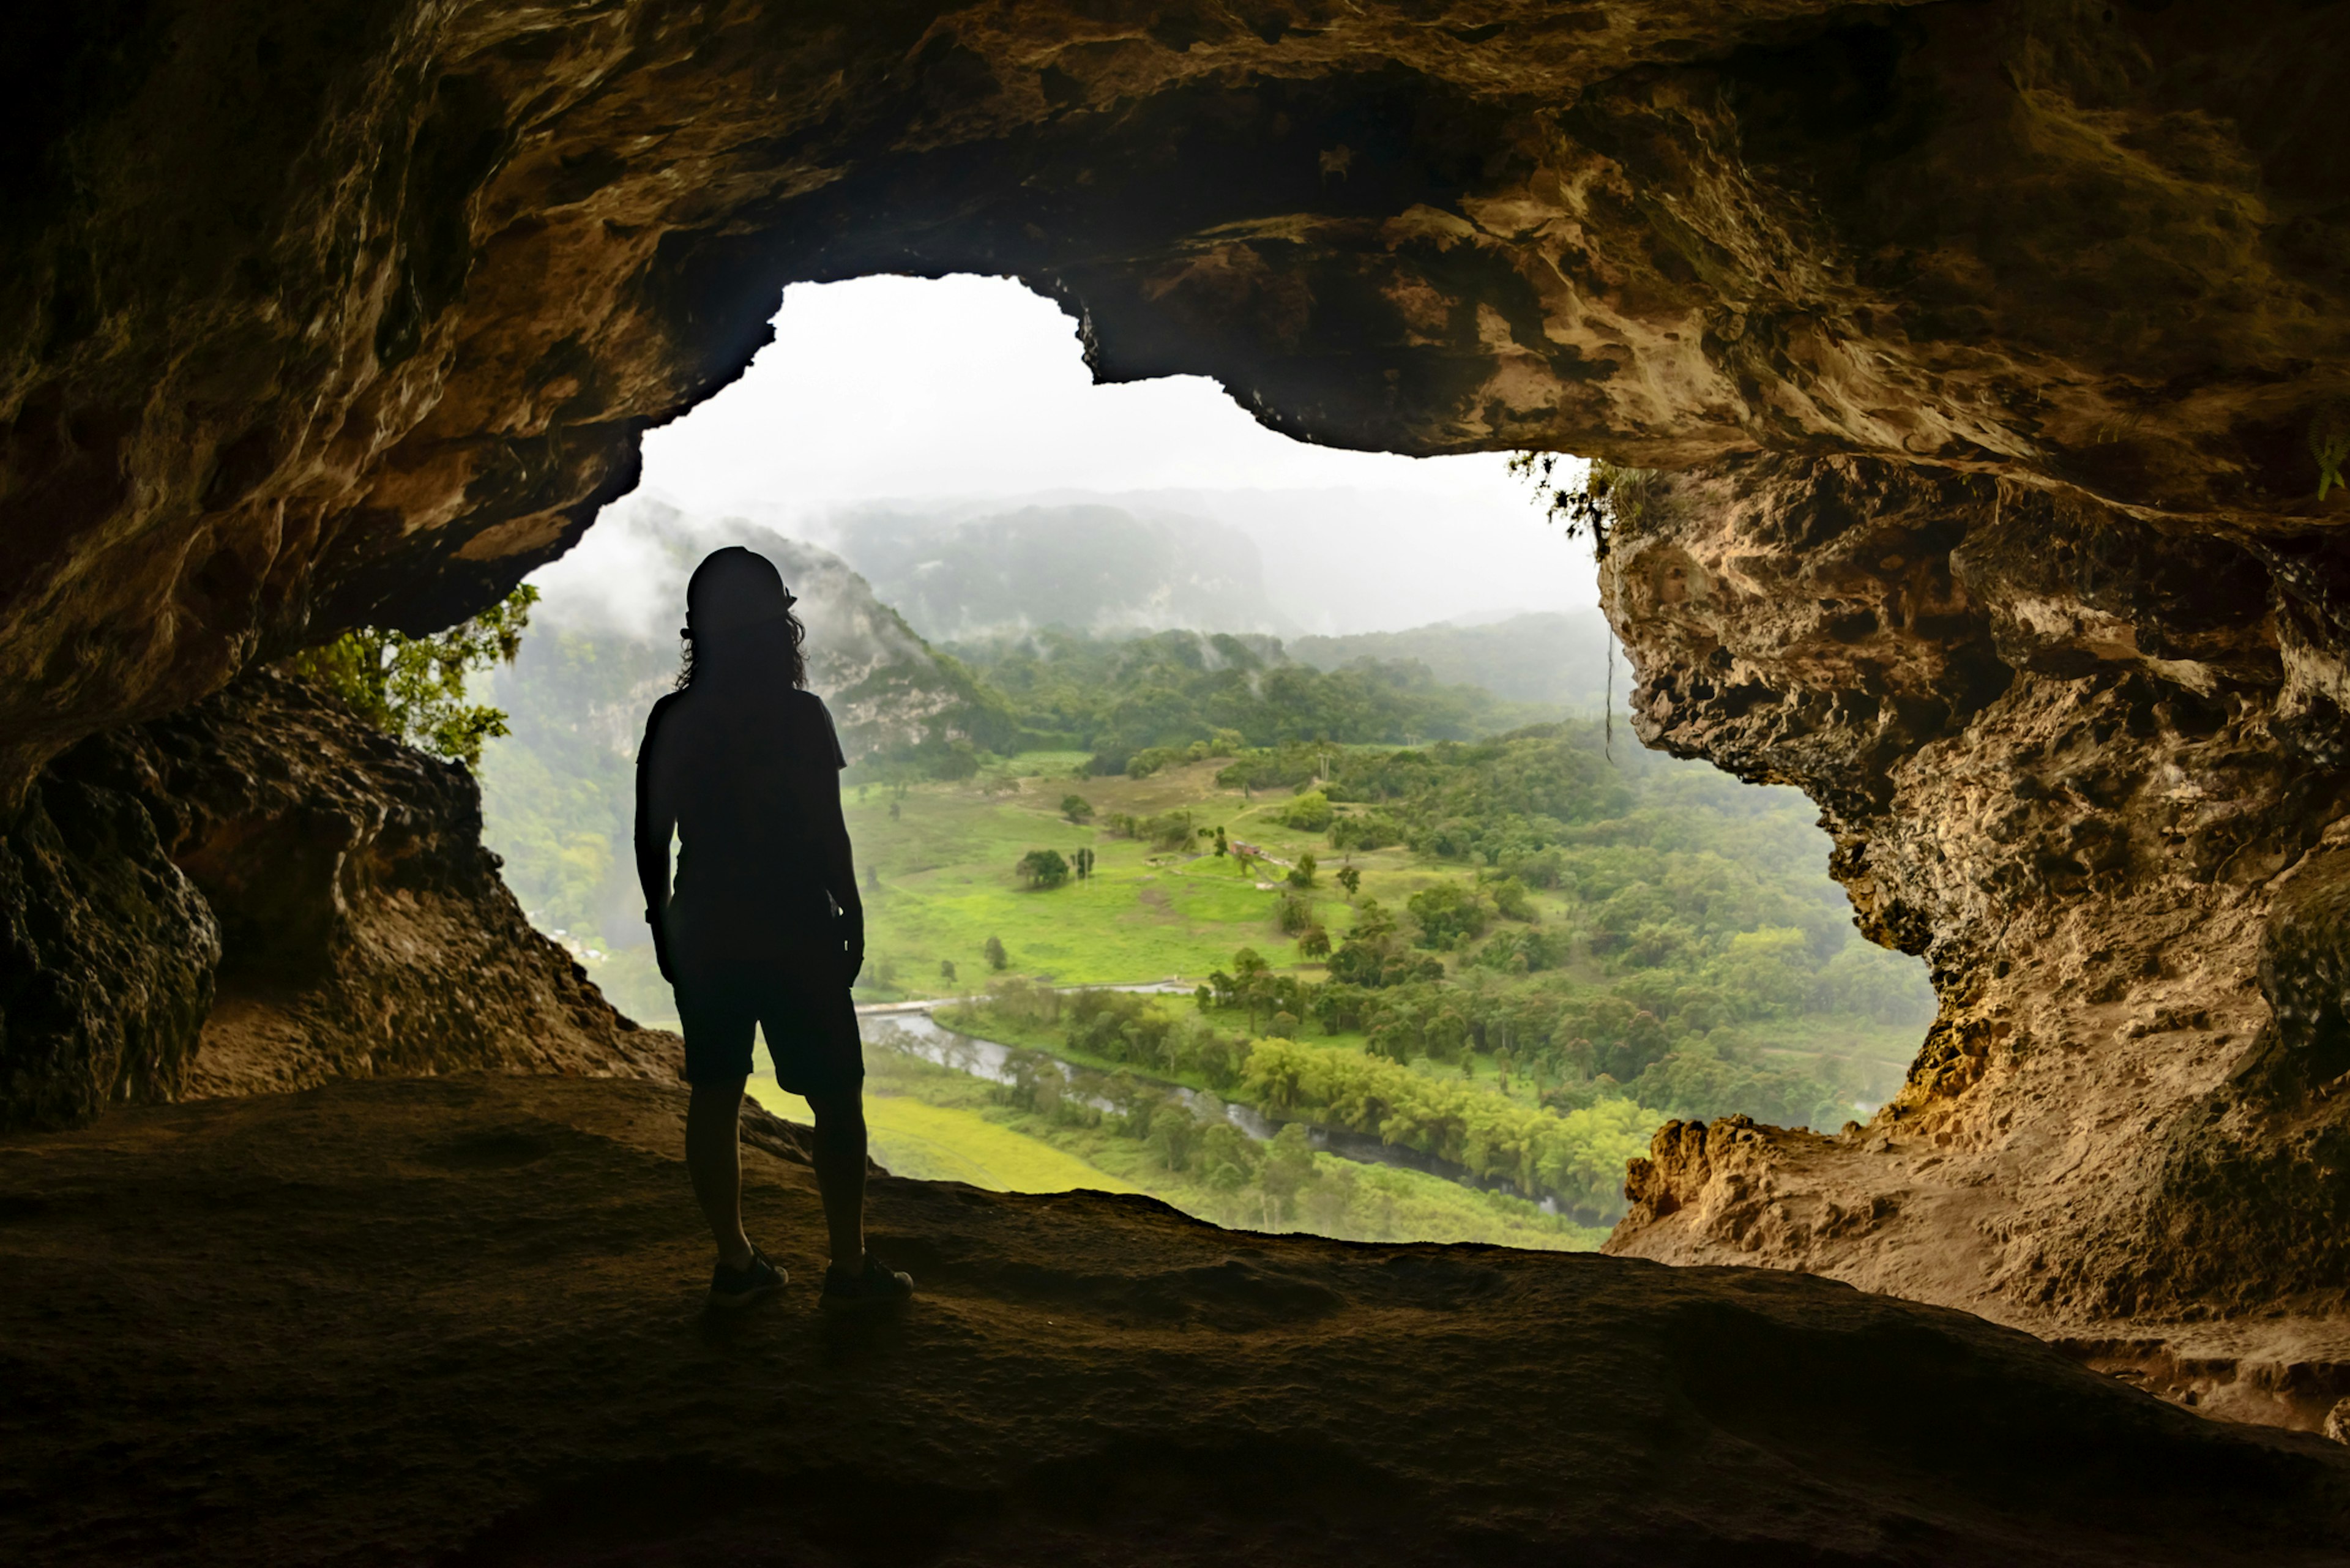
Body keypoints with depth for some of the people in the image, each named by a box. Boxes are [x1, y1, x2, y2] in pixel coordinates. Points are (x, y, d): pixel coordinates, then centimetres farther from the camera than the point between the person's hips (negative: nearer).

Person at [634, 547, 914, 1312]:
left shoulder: (672, 720, 1)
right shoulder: (800, 716, -12)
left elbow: (651, 838, 4)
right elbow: (829, 836, -11)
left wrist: (664, 931, 14)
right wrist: (854, 923, 1)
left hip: (704, 933, 5)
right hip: (795, 932, -4)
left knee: (714, 1097, 12)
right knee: (836, 1098, 6)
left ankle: (735, 1263, 19)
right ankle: (849, 1266, 10)